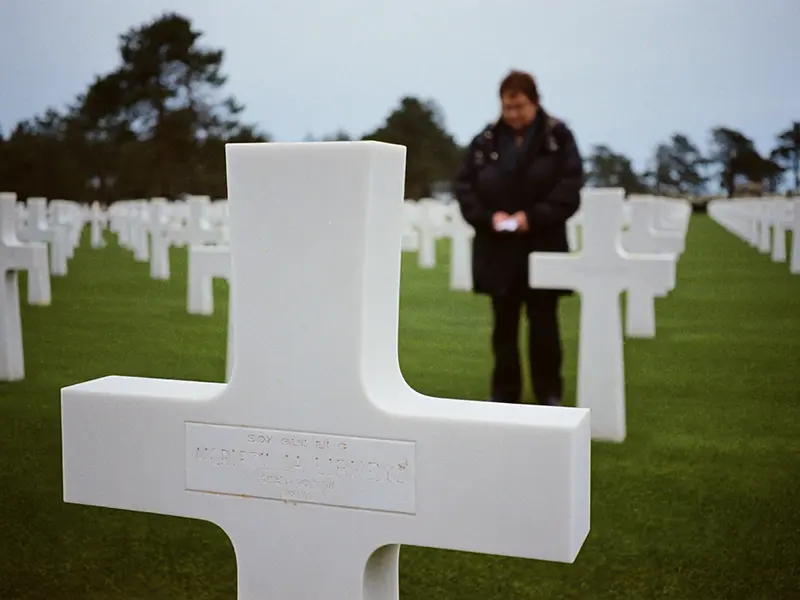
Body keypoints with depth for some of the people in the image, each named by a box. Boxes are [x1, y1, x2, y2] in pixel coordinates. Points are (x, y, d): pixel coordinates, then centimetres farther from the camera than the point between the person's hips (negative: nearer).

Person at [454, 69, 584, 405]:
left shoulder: (558, 137, 0)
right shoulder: (485, 141, 4)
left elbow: (570, 187, -7)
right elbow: (464, 186, 3)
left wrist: (534, 217, -18)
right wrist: (488, 216, -13)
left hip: (543, 246, -2)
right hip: (498, 248, 2)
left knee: (543, 323, 5)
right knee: (504, 324, 9)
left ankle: (549, 394, 17)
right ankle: (504, 393, 19)